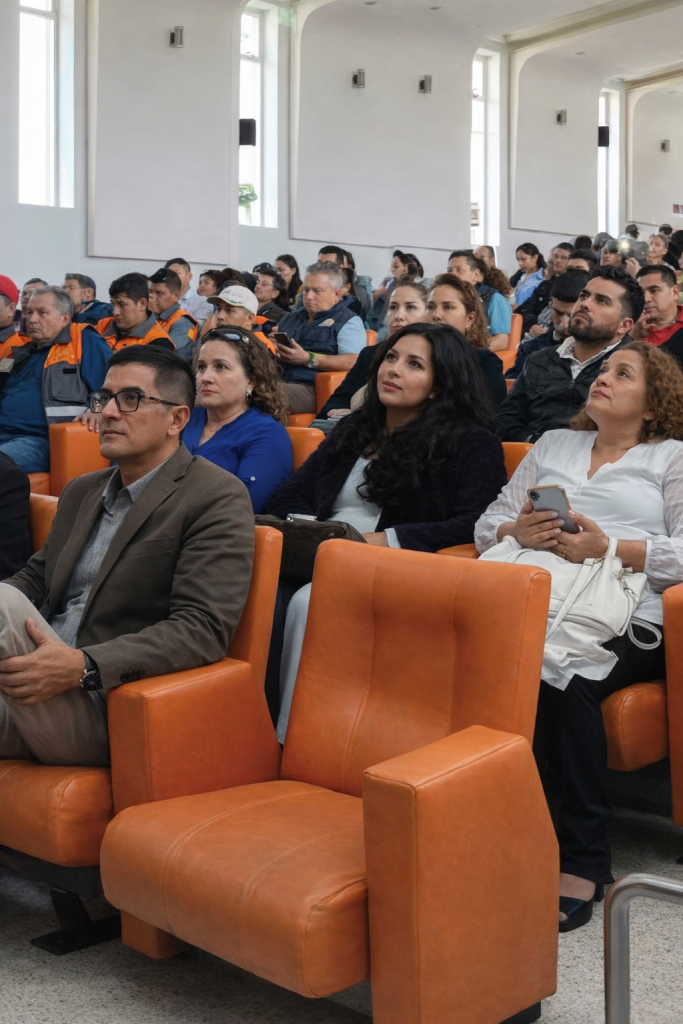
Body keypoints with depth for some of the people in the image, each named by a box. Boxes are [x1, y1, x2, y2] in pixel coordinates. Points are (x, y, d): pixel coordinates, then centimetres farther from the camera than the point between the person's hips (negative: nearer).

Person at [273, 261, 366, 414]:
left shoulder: (348, 321, 6)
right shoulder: (290, 318, 28)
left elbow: (352, 362, -10)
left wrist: (307, 359, -15)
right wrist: (274, 352, 5)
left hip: (314, 389, -6)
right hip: (277, 381, 6)